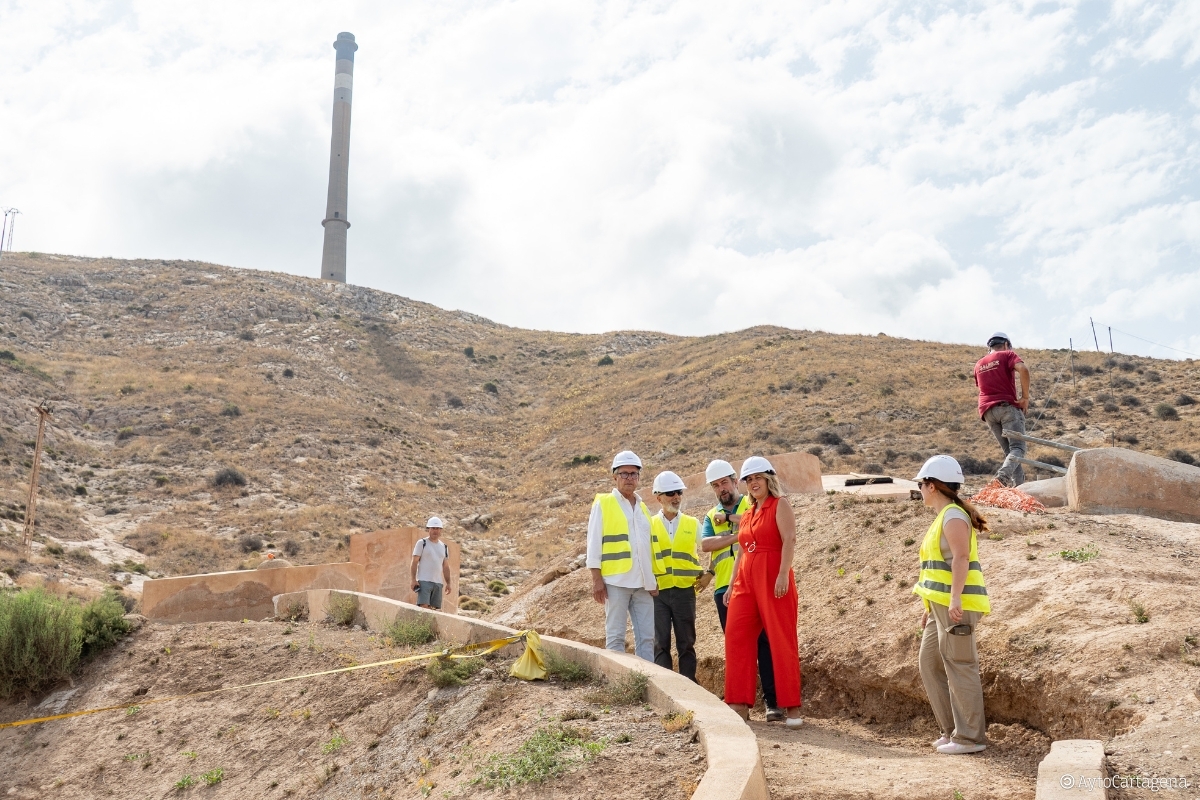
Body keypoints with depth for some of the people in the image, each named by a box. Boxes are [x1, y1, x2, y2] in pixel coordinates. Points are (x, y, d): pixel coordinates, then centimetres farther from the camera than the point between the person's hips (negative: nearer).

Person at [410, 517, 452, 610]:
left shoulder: (444, 547, 17)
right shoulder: (422, 543, 3)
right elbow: (414, 562, -2)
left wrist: (448, 583, 12)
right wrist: (414, 579, -11)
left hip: (438, 582, 5)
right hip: (424, 581, -5)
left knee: (436, 608, 2)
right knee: (424, 606, -16)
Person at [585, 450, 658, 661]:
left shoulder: (643, 508, 16)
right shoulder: (603, 504, 1)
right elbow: (594, 543, -3)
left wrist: (653, 580, 13)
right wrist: (596, 579, -9)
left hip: (643, 582, 5)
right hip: (616, 580, -5)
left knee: (647, 636, 5)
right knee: (616, 636, -1)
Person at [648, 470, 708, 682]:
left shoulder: (693, 524, 7)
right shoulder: (649, 525, 3)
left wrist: (709, 574, 3)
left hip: (685, 591, 1)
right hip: (658, 592, -1)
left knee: (686, 643, 6)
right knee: (661, 644, 0)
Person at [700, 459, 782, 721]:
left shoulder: (752, 503, 7)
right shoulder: (711, 516, 17)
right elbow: (705, 544, -2)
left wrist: (730, 517, -9)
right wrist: (738, 536, -11)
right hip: (725, 588, 4)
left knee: (764, 641, -5)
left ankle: (772, 701, -1)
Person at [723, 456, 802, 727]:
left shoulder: (779, 506, -1)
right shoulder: (747, 514, 19)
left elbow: (789, 540, -14)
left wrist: (783, 574, -25)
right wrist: (731, 585, 17)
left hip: (774, 579, -7)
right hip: (746, 581, 7)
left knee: (781, 641, -4)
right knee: (736, 637, 0)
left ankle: (792, 707, 2)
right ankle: (740, 704, 6)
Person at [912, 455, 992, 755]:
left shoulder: (953, 515, -12)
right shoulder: (943, 517, 18)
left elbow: (961, 558, -24)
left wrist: (955, 598, -32)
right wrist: (931, 606, 24)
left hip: (956, 605, -10)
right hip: (941, 605, 10)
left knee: (959, 667, -4)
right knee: (929, 662, 14)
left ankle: (970, 736, 5)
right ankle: (952, 729, 20)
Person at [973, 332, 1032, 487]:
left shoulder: (979, 364, 23)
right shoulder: (1007, 355, 5)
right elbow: (1023, 369, -13)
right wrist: (1025, 397, -9)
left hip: (987, 410, 5)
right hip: (1008, 406, -5)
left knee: (1008, 451, 9)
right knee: (1018, 448, -11)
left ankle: (1018, 485, -3)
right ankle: (1003, 474, -36)